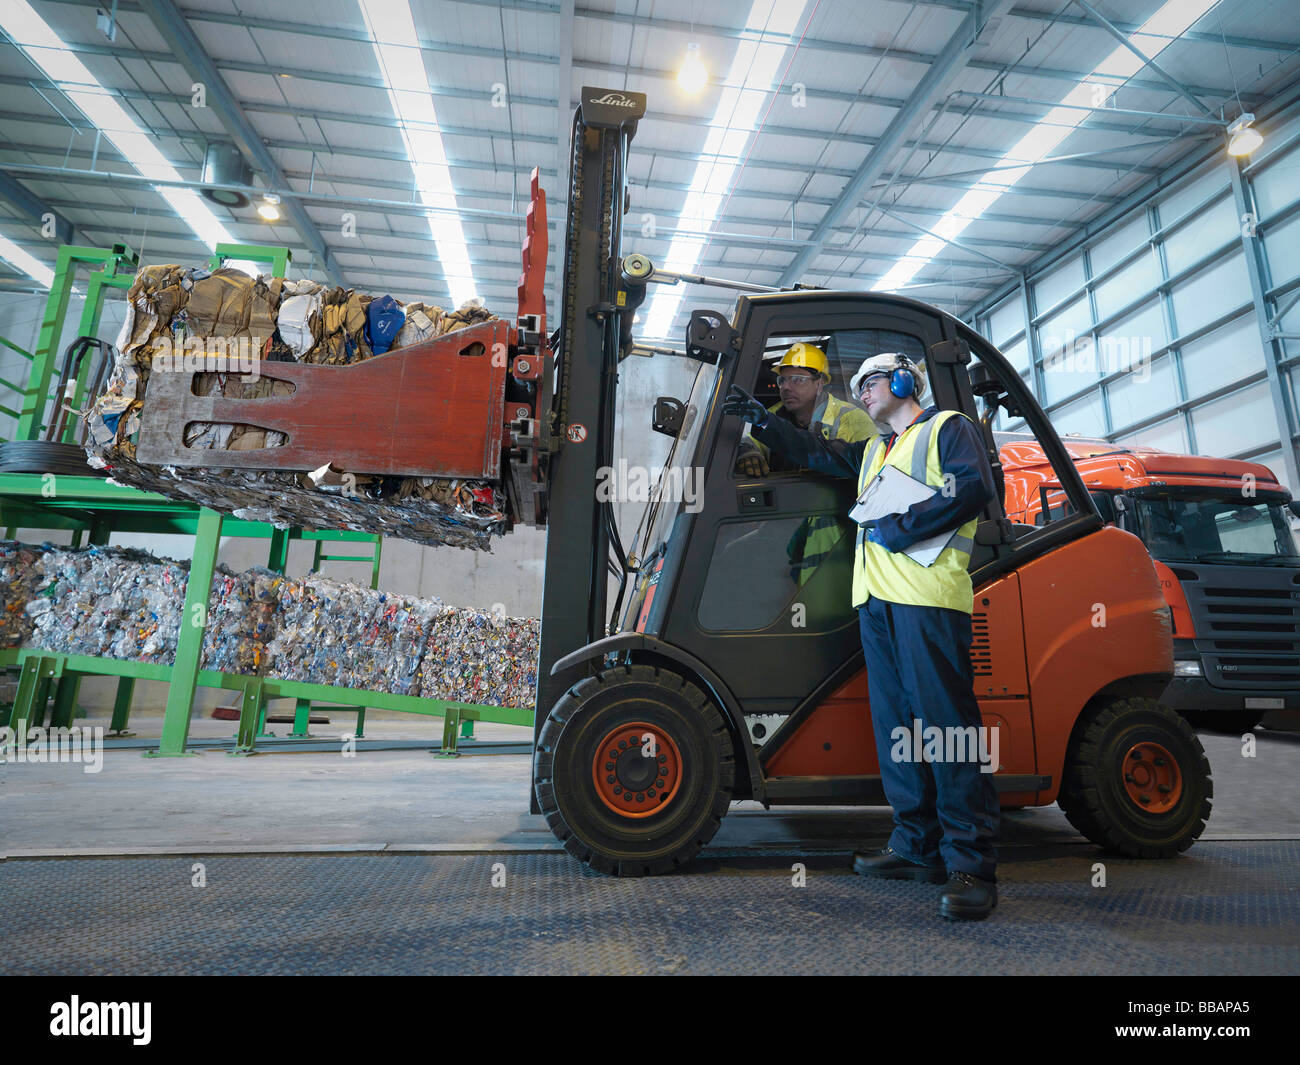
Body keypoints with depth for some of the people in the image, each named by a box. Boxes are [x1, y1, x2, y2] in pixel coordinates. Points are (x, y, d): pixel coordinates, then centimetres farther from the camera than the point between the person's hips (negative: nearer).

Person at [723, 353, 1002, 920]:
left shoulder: (948, 427, 9)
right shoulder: (872, 451, 32)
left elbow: (974, 489, -7)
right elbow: (816, 451, 30)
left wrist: (904, 526, -12)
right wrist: (761, 419, 26)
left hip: (927, 595, -7)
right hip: (876, 597, 8)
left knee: (945, 718, -10)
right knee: (895, 720, 6)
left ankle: (972, 864, -5)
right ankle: (918, 846, 13)